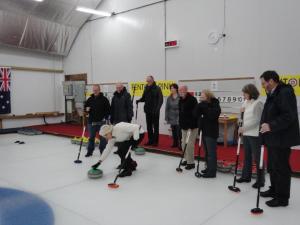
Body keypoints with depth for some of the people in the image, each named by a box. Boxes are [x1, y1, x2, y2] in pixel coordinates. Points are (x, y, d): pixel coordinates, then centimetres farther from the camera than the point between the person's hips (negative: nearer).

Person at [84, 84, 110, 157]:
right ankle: (90, 151, 19)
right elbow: (85, 106, 16)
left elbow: (108, 109, -2)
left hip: (101, 121, -3)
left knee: (103, 137, 5)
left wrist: (105, 117, -11)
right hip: (91, 121, 3)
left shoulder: (104, 99, -3)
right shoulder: (90, 99, 7)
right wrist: (86, 109, -6)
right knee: (91, 137, 9)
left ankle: (103, 150, 18)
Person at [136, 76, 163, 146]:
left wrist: (157, 109, -21)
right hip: (148, 111, 6)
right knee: (149, 127, 10)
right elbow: (144, 98, 14)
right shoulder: (146, 88, 9)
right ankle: (150, 140, 19)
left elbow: (160, 100, -11)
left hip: (155, 111, -5)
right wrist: (139, 100, -8)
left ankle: (155, 141, 9)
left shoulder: (157, 89, -7)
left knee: (155, 127, 3)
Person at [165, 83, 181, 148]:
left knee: (179, 131, -8)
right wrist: (167, 118, 6)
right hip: (172, 118, 5)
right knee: (174, 131, 11)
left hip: (178, 117, -5)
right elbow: (167, 108, 9)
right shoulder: (169, 98, 7)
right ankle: (175, 143, 22)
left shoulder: (180, 97, -9)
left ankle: (180, 144, 0)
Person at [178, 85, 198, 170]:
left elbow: (195, 114, -21)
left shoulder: (192, 99, -16)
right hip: (184, 126, 8)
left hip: (192, 126, -8)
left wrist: (191, 126, -24)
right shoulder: (180, 100, 10)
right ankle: (187, 159, 25)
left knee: (189, 144, -9)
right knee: (184, 143, 11)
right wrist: (181, 124, 16)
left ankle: (191, 162, 2)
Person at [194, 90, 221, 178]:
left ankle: (212, 172, 0)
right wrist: (200, 105, -12)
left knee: (211, 152, -5)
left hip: (211, 132, -8)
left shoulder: (215, 105, -12)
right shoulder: (203, 105, 9)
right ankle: (209, 168, 29)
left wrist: (204, 106, -23)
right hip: (204, 130, 8)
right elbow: (196, 114, 1)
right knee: (206, 151, 17)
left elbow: (212, 115, -27)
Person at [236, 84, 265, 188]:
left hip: (255, 134, -8)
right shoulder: (246, 102, 12)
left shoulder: (258, 103, -12)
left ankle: (260, 180, 9)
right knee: (247, 156, 15)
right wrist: (242, 112, 3)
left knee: (257, 157, -1)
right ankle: (246, 176, 26)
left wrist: (244, 128, -17)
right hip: (246, 133, 8)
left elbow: (256, 120, -16)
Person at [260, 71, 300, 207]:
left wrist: (271, 126, -28)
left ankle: (282, 198, 11)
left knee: (281, 168, -1)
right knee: (272, 166, 19)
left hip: (282, 139, -10)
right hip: (273, 138, 10)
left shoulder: (285, 92, -16)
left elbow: (289, 116, -24)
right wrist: (265, 126, 15)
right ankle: (274, 190, 35)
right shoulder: (272, 94, 15)